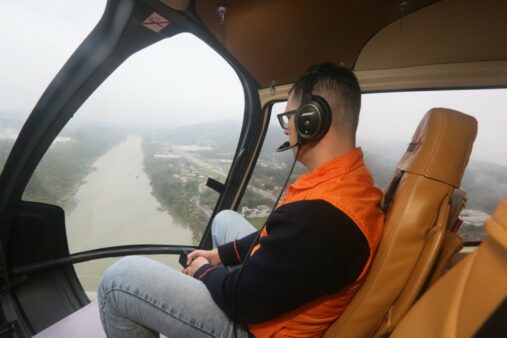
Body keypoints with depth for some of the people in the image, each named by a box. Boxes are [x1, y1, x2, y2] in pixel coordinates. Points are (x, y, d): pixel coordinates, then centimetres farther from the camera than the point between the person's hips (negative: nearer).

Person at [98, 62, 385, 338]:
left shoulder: (319, 214, -38)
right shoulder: (353, 176, -4)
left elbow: (245, 299, -25)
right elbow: (276, 236, 7)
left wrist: (204, 272, -4)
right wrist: (221, 255, 6)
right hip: (276, 289, 9)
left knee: (119, 279, -11)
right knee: (224, 219, 25)